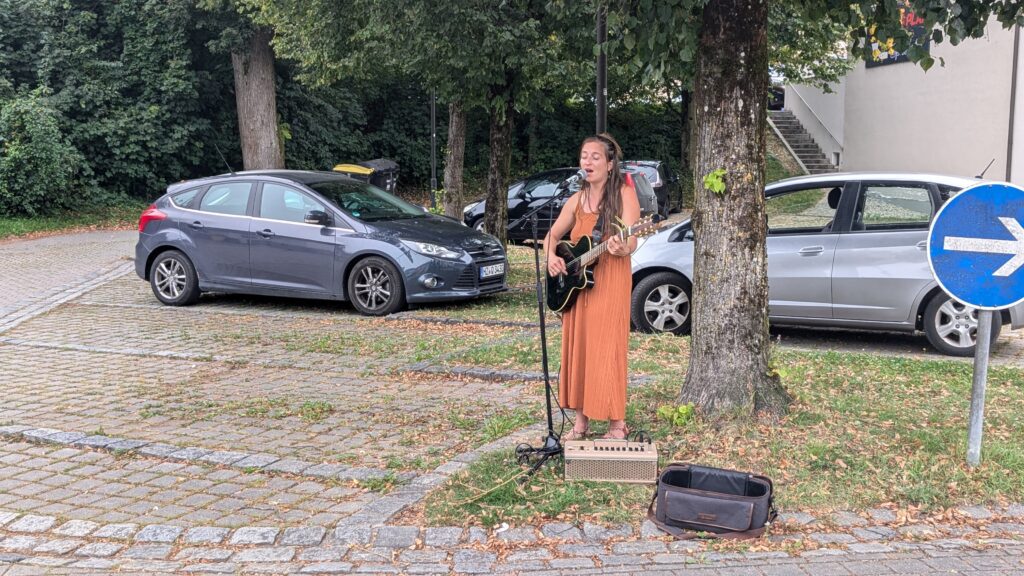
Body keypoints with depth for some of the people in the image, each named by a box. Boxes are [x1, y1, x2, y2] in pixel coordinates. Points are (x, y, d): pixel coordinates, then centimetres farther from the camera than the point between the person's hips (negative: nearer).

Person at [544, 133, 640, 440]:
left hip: (610, 283, -6)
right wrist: (551, 256, -5)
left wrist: (620, 247, -38)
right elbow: (552, 236, 16)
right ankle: (581, 421, 17)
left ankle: (617, 424, 4)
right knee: (576, 347, 7)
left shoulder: (624, 194, -5)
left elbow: (630, 243, -15)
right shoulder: (577, 199, 11)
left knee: (606, 350, -6)